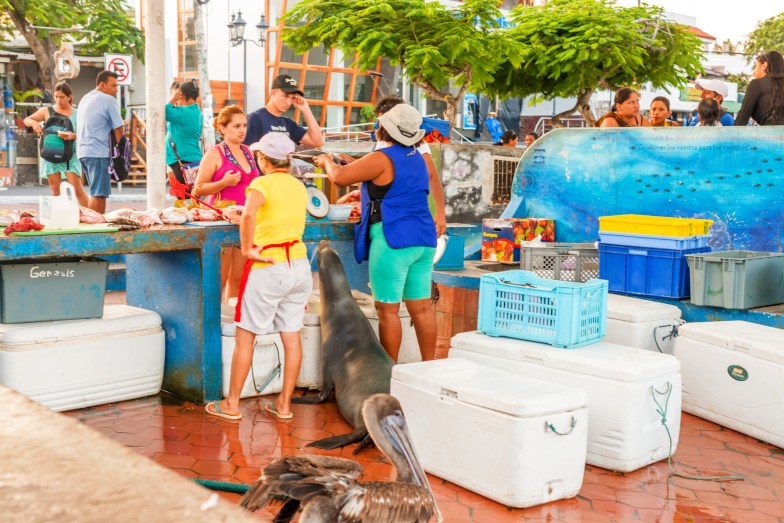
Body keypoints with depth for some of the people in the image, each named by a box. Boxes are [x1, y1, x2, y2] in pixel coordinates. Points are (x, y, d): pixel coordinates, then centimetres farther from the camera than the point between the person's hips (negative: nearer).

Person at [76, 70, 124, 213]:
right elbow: (118, 130, -8)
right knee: (99, 193, -9)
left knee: (97, 192, 14)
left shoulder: (85, 99, 21)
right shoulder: (109, 100, -7)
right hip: (98, 153, -9)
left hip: (82, 152, 9)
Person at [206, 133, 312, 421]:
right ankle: (284, 403, 16)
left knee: (245, 336, 5)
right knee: (291, 336, 9)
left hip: (268, 267, -6)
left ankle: (232, 404, 12)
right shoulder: (300, 187, 11)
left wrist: (247, 248, -19)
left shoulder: (262, 184, -10)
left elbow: (249, 215, -29)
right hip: (299, 265, 6)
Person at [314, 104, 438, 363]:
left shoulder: (382, 158, -11)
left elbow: (339, 177, -12)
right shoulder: (417, 157, 15)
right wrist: (349, 161, 32)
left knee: (387, 309, 0)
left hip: (393, 239, -8)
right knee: (421, 306, 10)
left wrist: (328, 161, 10)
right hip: (424, 239, 8)